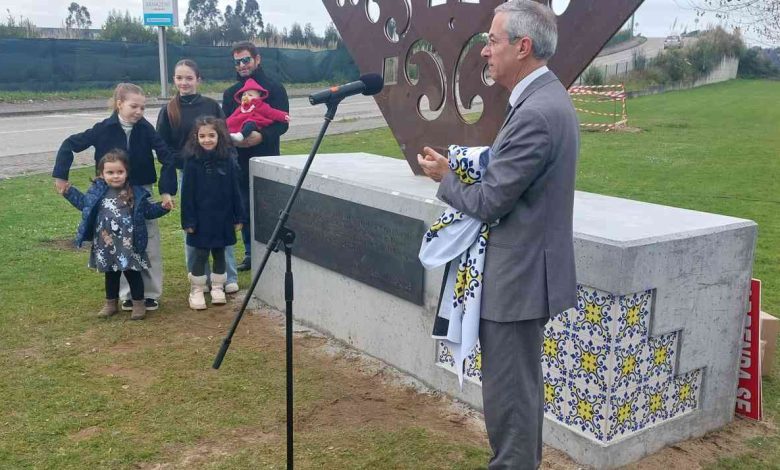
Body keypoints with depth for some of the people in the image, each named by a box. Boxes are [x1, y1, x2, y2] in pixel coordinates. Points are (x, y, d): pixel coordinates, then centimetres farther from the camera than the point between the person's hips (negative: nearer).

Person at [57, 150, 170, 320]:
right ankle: (111, 303, 33)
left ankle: (138, 304, 19)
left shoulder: (135, 193, -7)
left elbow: (148, 211, 0)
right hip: (106, 246, 3)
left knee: (132, 274, 6)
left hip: (129, 246, -3)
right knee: (111, 274, 18)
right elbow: (83, 203, 17)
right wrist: (68, 192, 14)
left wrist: (162, 207, -14)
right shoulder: (97, 191, 0)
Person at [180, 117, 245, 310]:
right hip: (201, 219, -2)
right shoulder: (192, 162, -7)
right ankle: (196, 291, 16)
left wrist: (238, 217, 3)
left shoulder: (228, 160, -2)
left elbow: (235, 190, 2)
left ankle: (217, 288, 26)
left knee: (219, 253, 12)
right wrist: (188, 220, -8)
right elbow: (187, 193, -5)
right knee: (200, 254, 4)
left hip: (223, 218, 2)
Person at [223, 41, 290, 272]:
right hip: (240, 160, 5)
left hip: (267, 158, -5)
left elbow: (282, 123, -8)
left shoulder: (274, 88, 0)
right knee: (245, 209, 9)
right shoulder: (230, 93, 14)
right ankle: (250, 253, 20)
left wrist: (262, 136, -25)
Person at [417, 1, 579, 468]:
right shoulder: (549, 97, 9)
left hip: (517, 276, -11)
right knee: (521, 385, 22)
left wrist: (445, 177, -4)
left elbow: (488, 202, -21)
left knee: (508, 391, 2)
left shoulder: (535, 113, -24)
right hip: (527, 268, 11)